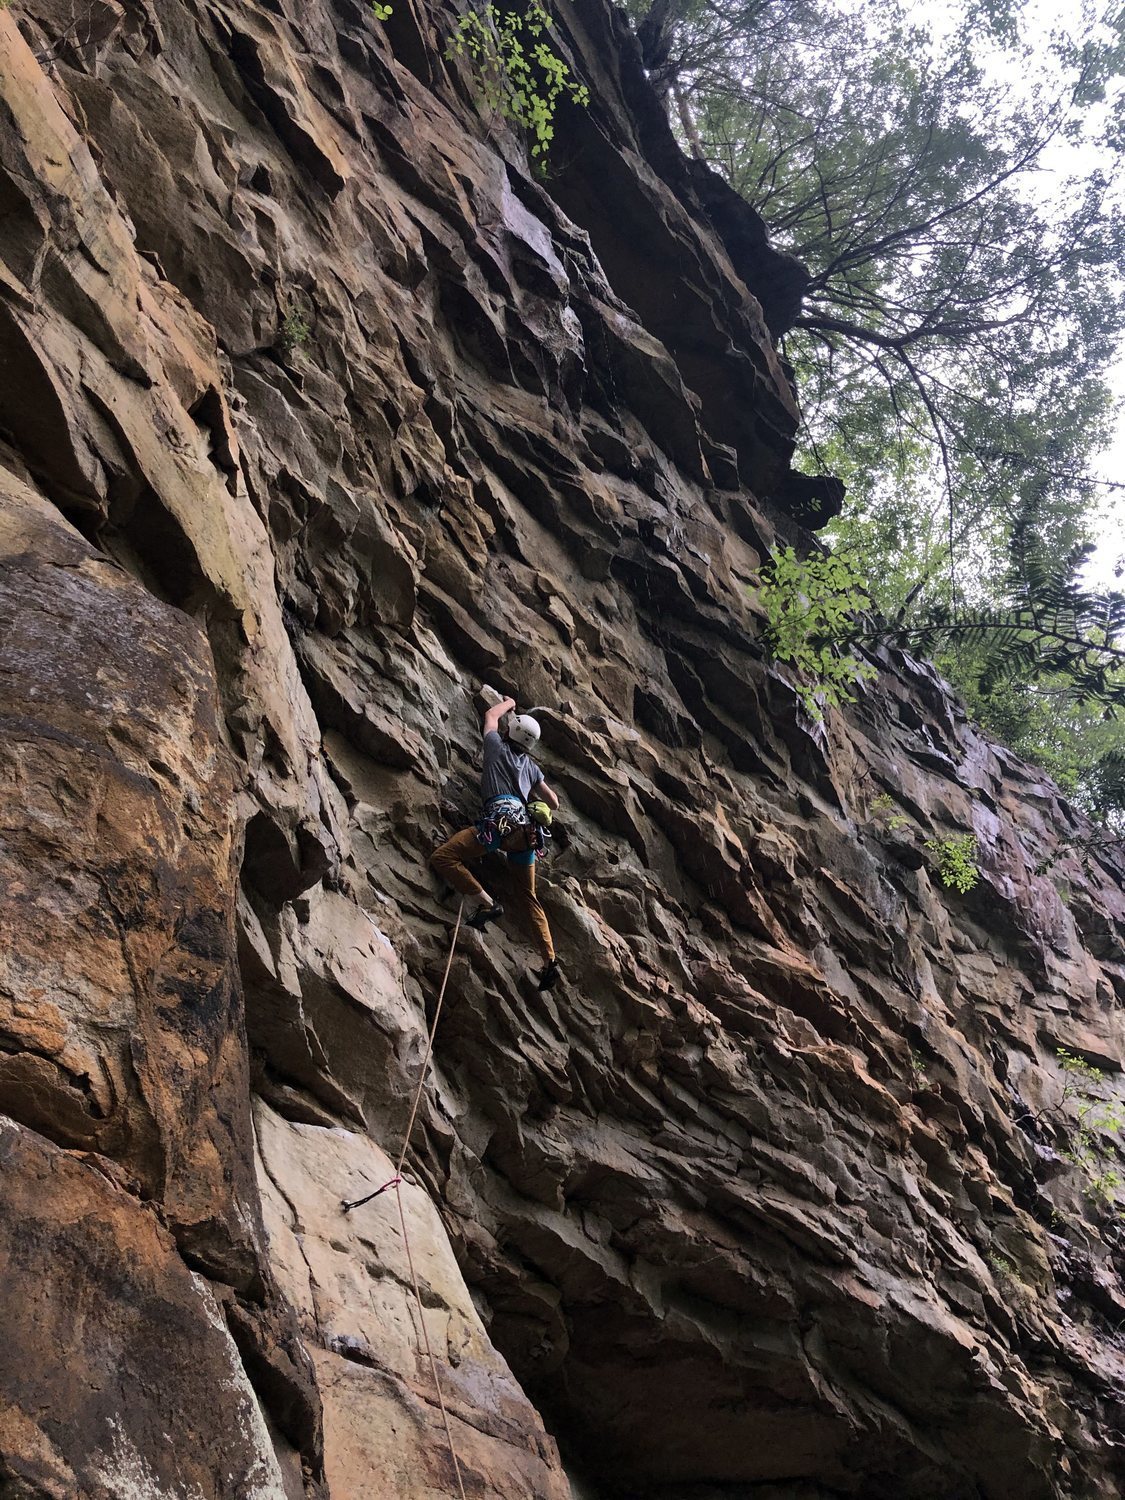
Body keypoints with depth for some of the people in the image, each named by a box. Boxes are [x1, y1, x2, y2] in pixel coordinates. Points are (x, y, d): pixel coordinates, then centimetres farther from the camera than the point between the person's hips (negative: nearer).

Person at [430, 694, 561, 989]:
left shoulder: (498, 748, 14)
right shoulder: (531, 766, 27)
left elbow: (491, 715, 32)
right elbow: (553, 802, 34)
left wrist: (509, 702, 50)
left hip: (500, 821, -7)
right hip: (526, 829, 7)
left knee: (442, 857, -10)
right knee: (529, 898, 14)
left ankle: (484, 904, -18)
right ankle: (550, 960, 3)